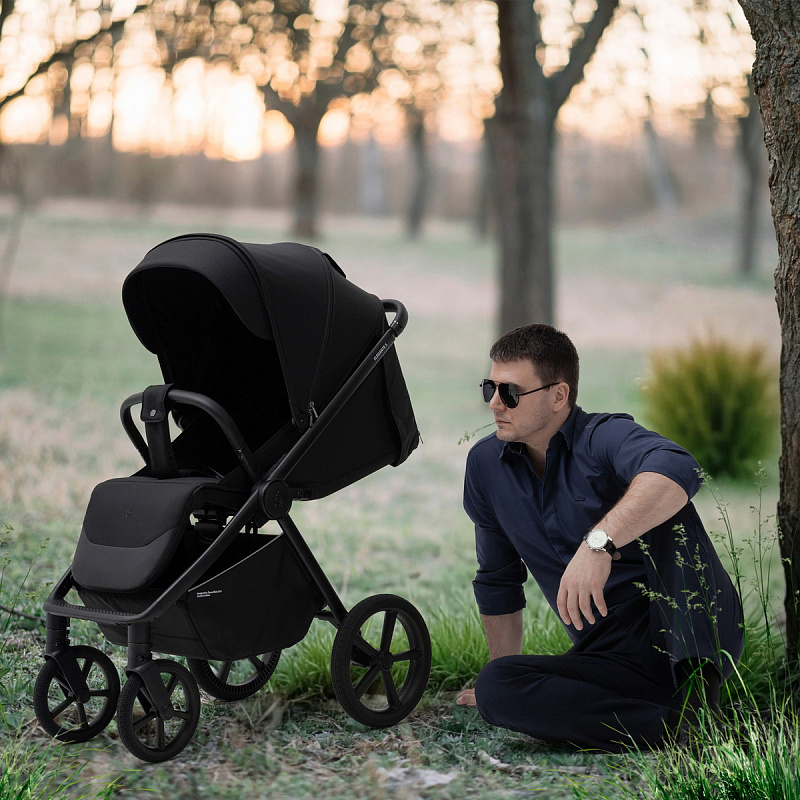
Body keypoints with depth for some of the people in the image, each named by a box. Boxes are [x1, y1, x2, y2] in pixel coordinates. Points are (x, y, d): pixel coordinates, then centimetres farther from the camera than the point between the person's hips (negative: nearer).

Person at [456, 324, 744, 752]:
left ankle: (699, 681, -29)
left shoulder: (606, 437, -9)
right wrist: (506, 678, 28)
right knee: (494, 688, -22)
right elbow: (497, 581, 24)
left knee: (657, 504, -27)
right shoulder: (485, 465, 10)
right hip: (615, 660, 5)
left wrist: (599, 541, -45)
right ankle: (677, 725, -27)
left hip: (692, 634, -5)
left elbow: (677, 470, -35)